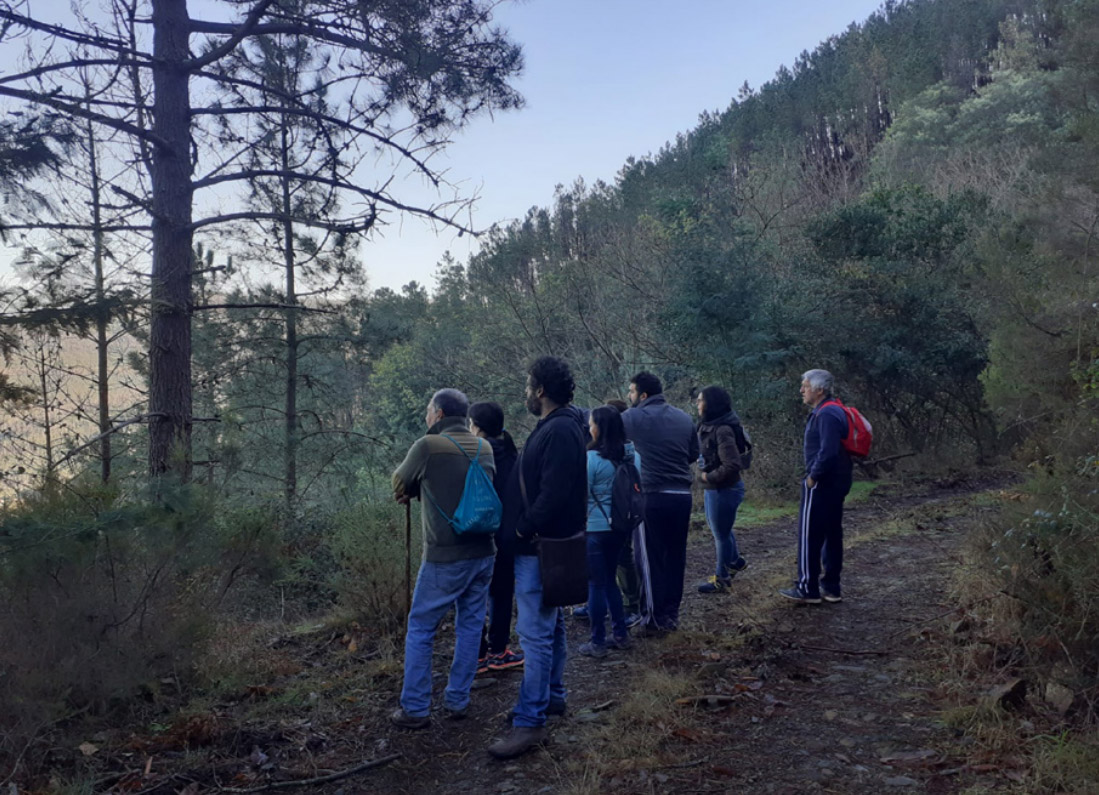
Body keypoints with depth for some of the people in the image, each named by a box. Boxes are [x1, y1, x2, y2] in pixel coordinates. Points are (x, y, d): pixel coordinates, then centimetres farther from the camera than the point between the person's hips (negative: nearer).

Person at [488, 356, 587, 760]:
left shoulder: (560, 431, -21)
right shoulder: (553, 427, 13)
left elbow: (553, 494, -27)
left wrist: (524, 529, -16)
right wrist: (523, 528, 11)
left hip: (541, 548, -11)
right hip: (546, 545, 11)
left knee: (535, 632, -6)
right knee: (550, 626, 20)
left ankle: (530, 721, 0)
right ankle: (552, 696, 33)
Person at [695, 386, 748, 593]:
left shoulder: (722, 430, -24)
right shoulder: (708, 426, 4)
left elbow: (732, 465, -29)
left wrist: (708, 477, -17)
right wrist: (705, 487, 10)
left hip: (724, 490, -9)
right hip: (712, 489, 9)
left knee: (721, 533, 7)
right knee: (719, 529, 25)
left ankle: (722, 578, 23)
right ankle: (735, 561, 46)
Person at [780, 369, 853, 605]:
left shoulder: (826, 414, -20)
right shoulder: (831, 411, 13)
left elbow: (828, 452, -29)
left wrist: (813, 476, -17)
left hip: (821, 484, -10)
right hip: (835, 483, 10)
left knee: (809, 535, -2)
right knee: (832, 534, 13)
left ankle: (808, 589, 5)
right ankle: (831, 587, 19)